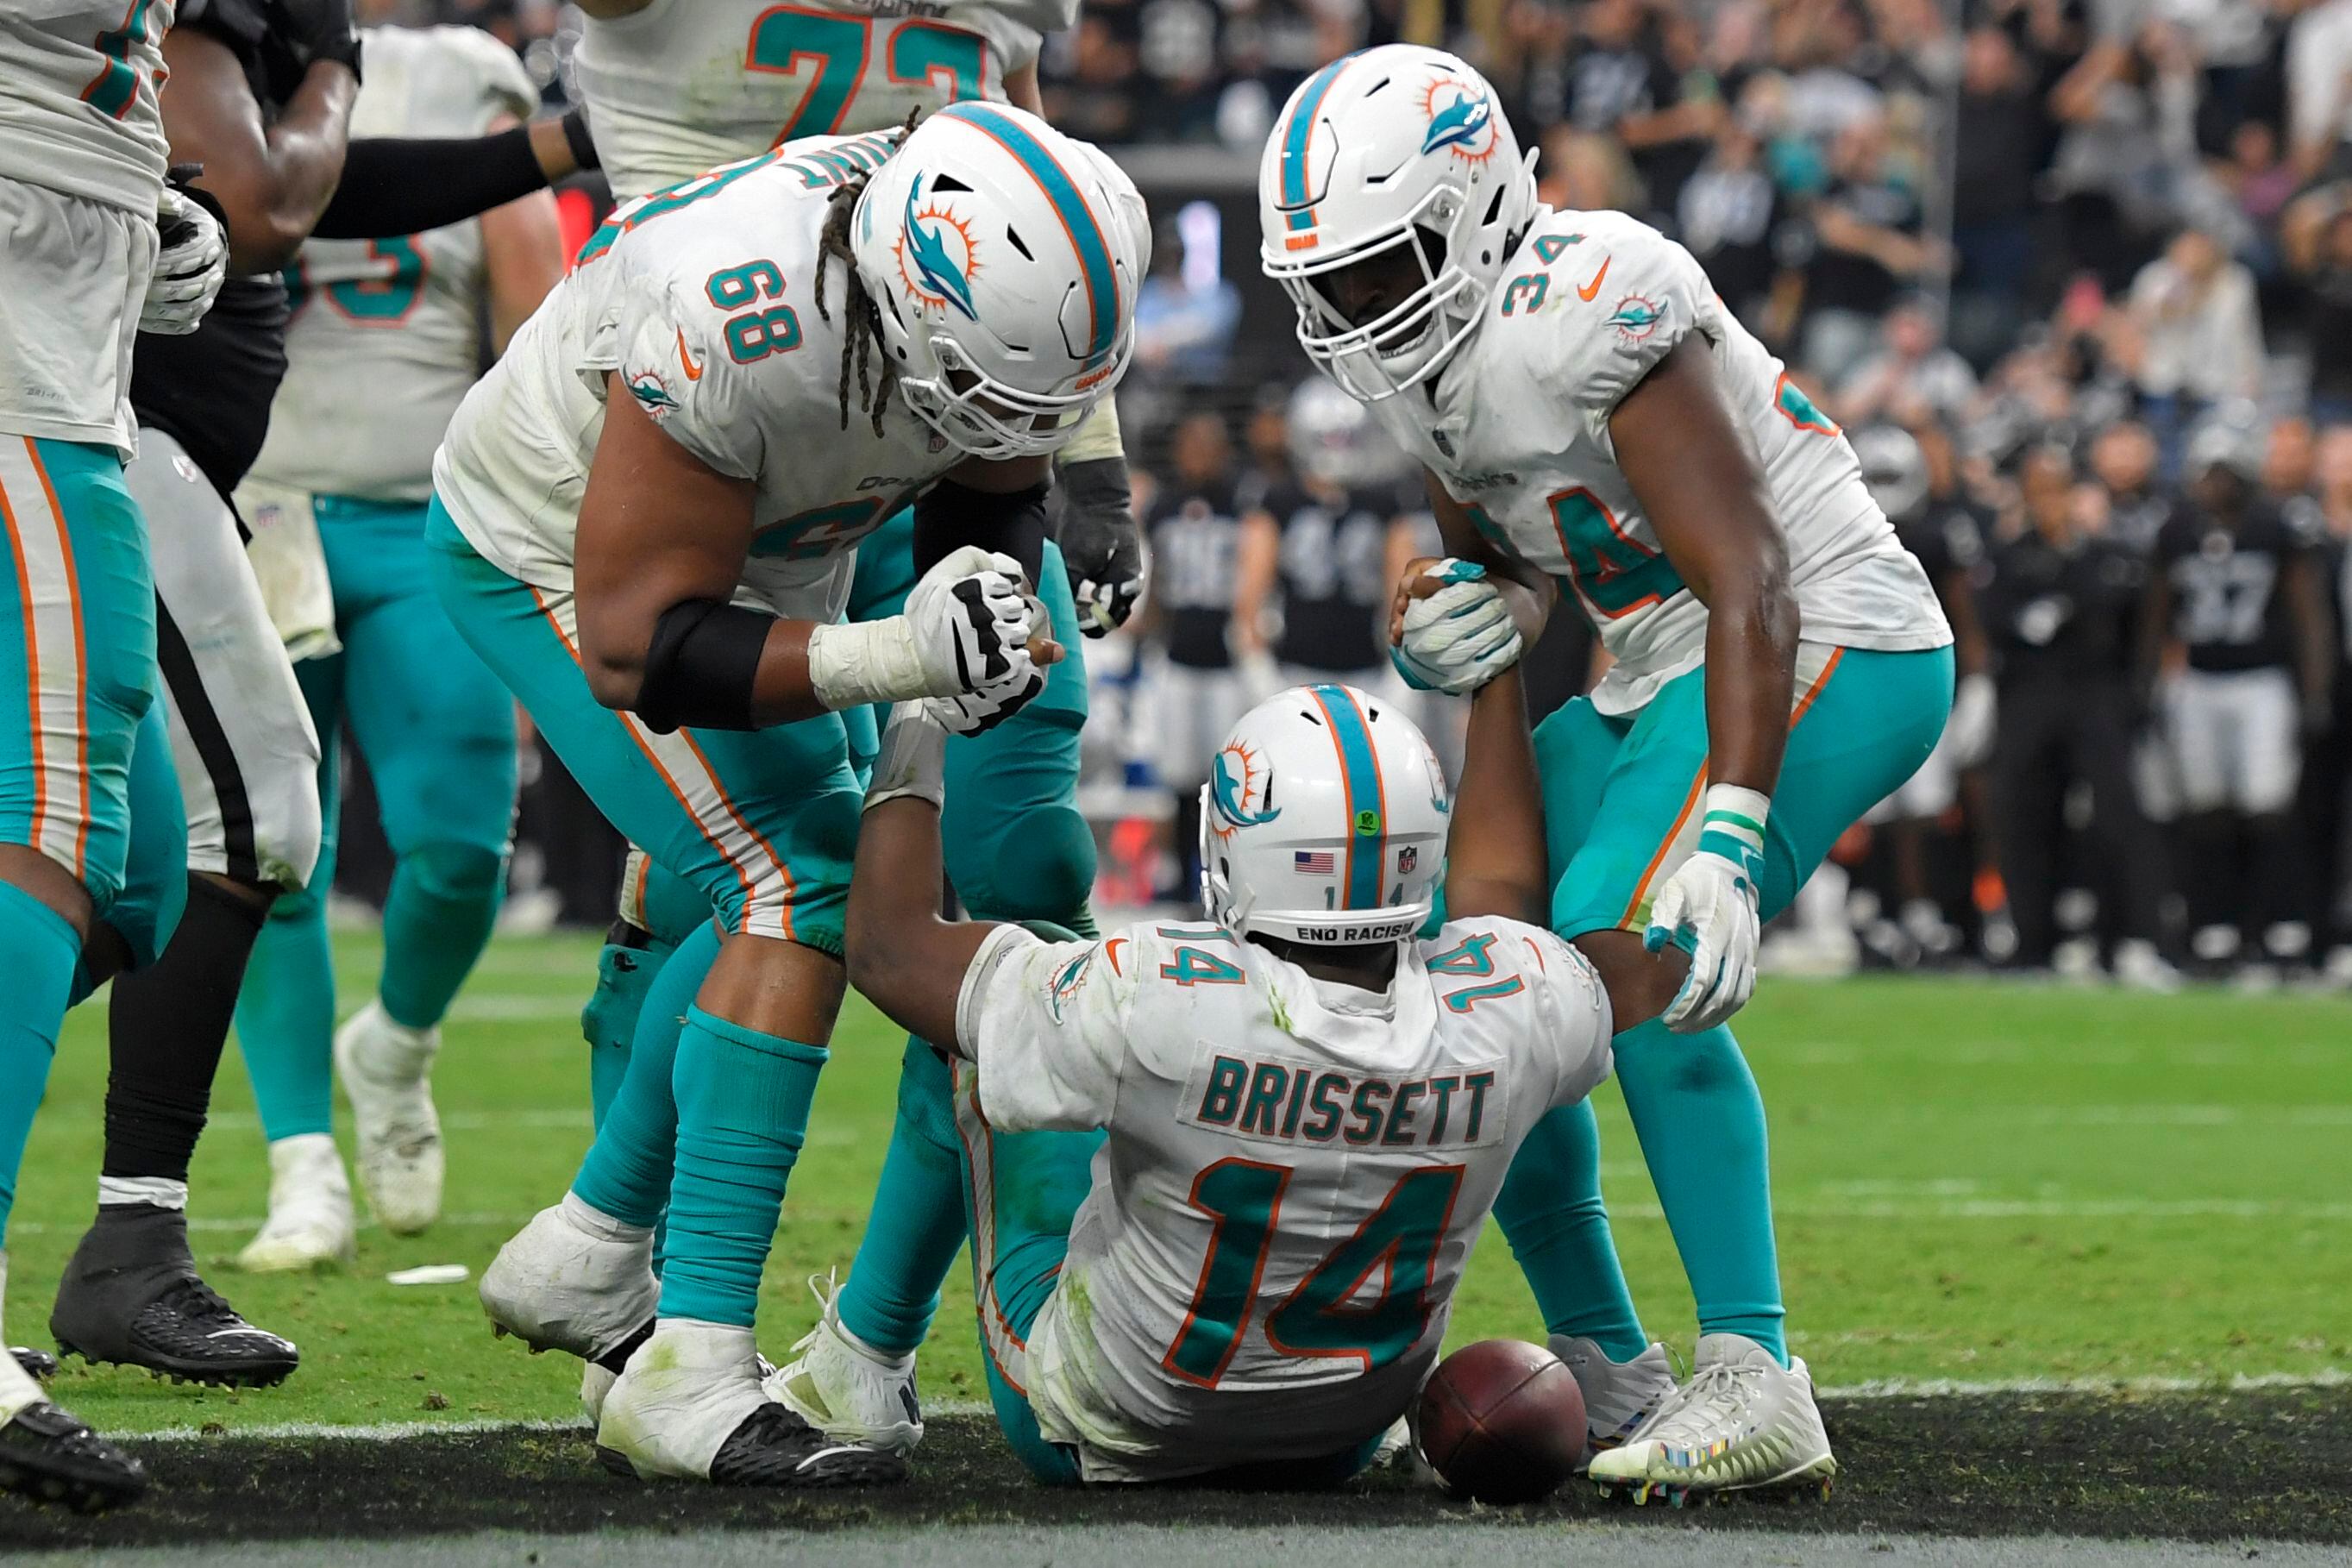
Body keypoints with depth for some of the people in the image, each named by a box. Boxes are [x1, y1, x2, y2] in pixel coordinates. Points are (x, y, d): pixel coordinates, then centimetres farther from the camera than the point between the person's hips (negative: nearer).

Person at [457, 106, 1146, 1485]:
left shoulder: (1011, 281, -22)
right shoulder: (732, 331, -42)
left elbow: (994, 484, -1)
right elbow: (637, 645, -35)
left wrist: (989, 602, -23)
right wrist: (891, 659, -47)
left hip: (758, 549, 8)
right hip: (557, 563, -8)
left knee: (806, 891, 17)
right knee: (803, 895, -20)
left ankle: (586, 1257, 33)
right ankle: (690, 1378, -20)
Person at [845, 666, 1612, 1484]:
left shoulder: (1162, 1006, -37)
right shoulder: (1517, 1014, -25)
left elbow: (891, 951, -20)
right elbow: (1501, 885, 3)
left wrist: (912, 739, -7)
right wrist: (1499, 660, 14)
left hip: (1100, 1441, -3)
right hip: (1335, 1447, 3)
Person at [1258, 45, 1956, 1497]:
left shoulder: (1587, 313, -24)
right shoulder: (1424, 350, 5)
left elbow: (1751, 587, -29)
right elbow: (1513, 564, 18)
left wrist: (1726, 838, -38)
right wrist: (1466, 618, -8)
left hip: (1821, 658, -10)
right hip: (1654, 680, 10)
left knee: (1625, 964, -28)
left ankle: (1756, 1389, -27)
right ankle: (1609, 1379, 15)